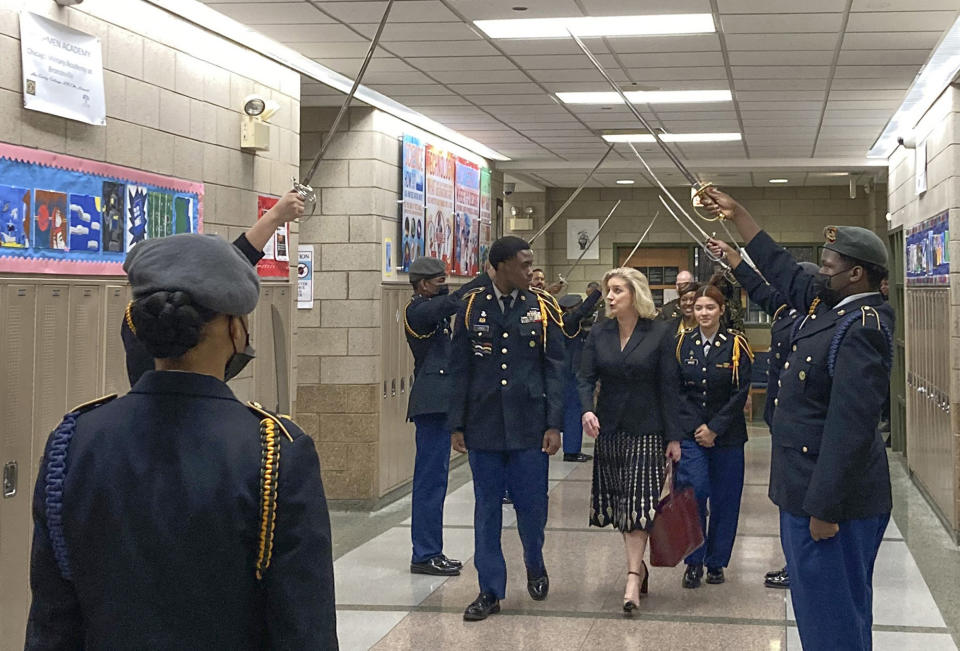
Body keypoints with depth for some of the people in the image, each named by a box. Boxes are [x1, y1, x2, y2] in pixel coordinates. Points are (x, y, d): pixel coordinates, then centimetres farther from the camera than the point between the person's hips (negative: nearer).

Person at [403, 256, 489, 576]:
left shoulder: (430, 309, 20)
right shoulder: (417, 311, -12)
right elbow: (454, 301, -25)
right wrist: (490, 277, -25)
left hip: (438, 403, 11)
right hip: (432, 402, -11)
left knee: (432, 478, 12)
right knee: (431, 478, -7)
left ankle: (428, 553, 17)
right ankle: (425, 555, -3)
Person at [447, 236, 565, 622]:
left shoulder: (542, 307, 2)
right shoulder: (472, 307, 3)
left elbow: (555, 369, 1)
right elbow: (460, 370, 5)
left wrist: (554, 425, -5)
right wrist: (457, 425, 2)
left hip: (529, 425, 0)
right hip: (483, 426, 1)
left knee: (531, 505, 5)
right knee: (487, 509, 6)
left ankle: (535, 567, 33)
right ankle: (490, 591, 15)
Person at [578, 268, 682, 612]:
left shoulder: (660, 333, -6)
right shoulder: (599, 333, 4)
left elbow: (668, 386, -5)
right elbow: (586, 377, 0)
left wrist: (673, 437, -6)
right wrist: (587, 410, -21)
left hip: (646, 430, -4)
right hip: (609, 429, 4)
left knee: (639, 501, -9)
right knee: (620, 501, 9)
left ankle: (632, 577, -12)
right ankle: (638, 565, 24)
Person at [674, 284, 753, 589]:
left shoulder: (735, 344, -4)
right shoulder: (683, 343, 3)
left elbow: (740, 393, -6)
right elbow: (677, 390, 2)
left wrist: (714, 428, -11)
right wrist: (696, 427, -9)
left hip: (726, 434, -1)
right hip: (690, 432, 1)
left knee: (724, 499, 5)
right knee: (693, 493, -10)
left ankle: (716, 562, 20)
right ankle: (694, 561, 4)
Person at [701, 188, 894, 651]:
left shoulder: (861, 329, -21)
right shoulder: (830, 307, 8)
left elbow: (850, 427, -25)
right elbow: (781, 270, 24)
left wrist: (825, 509, -25)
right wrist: (736, 214, 27)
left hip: (832, 496, -10)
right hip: (806, 487, 10)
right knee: (828, 608, 18)